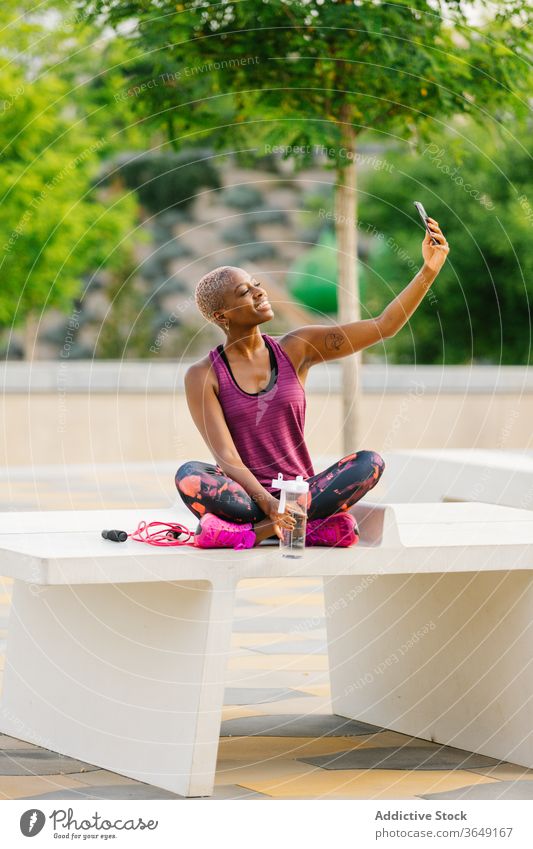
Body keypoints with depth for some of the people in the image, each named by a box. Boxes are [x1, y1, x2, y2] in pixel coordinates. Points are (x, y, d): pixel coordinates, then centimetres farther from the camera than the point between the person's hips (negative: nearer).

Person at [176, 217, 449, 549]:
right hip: (245, 495, -3)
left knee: (370, 463, -25)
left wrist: (429, 270, -10)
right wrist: (266, 502, -30)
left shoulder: (296, 348, 6)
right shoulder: (203, 375, -2)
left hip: (300, 493, 3)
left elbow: (384, 326, 2)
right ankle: (320, 527, -35)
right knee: (189, 475, -34)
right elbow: (226, 456, -12)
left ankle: (254, 531, -30)